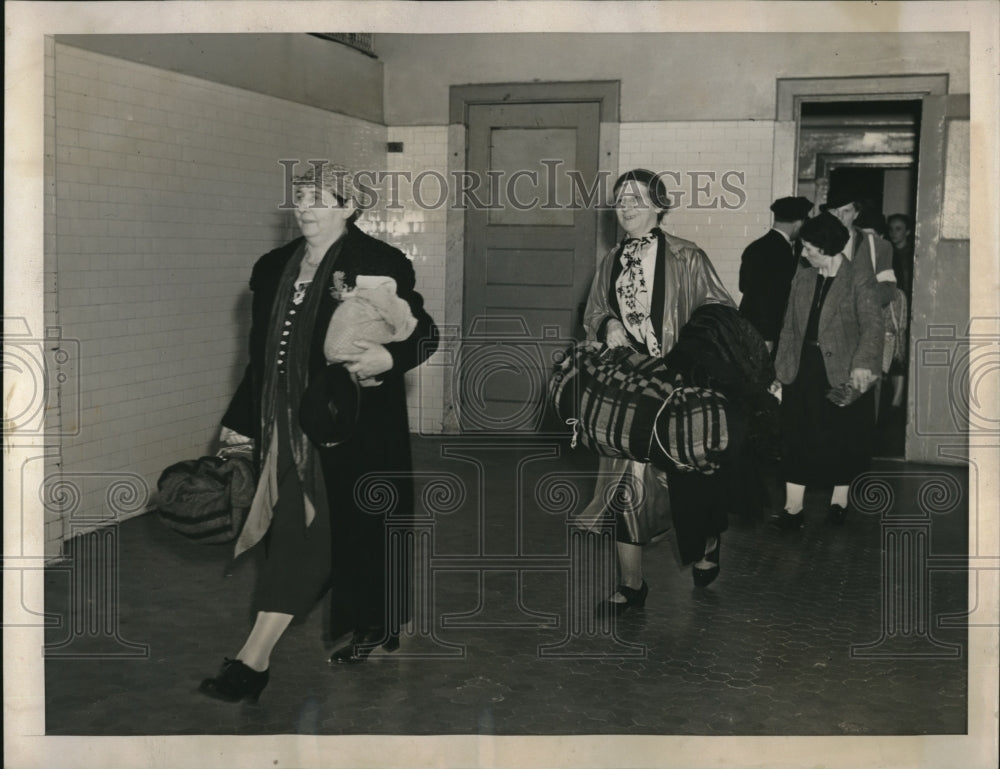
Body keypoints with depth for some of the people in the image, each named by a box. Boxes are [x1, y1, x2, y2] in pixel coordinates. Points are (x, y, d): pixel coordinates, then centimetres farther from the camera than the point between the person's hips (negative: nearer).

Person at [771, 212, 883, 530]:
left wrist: (863, 364, -31)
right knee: (797, 441, 1)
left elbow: (872, 325, -17)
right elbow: (790, 327, 10)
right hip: (803, 370, 4)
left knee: (842, 440, 10)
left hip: (843, 373, -4)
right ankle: (793, 509, 5)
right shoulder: (803, 276, 6)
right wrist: (781, 371, 7)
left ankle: (839, 501, 28)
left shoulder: (859, 276, -10)